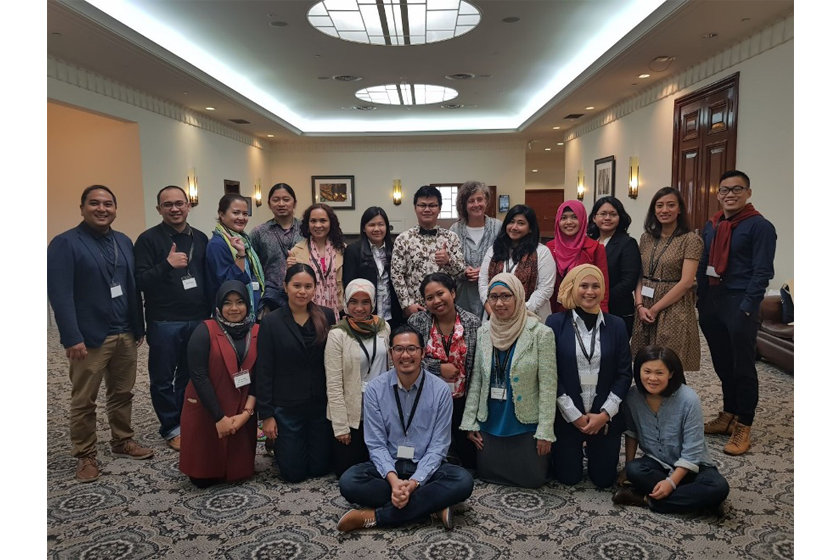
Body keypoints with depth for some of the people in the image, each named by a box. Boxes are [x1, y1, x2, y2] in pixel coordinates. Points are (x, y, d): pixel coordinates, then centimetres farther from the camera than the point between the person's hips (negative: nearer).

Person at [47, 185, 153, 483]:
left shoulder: (124, 242, 12)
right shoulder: (65, 243, -7)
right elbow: (59, 294, -14)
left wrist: (139, 326, 10)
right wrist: (72, 338, -19)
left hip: (125, 334, 5)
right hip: (90, 337, -5)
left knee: (122, 393, 16)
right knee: (84, 401, 7)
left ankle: (123, 442, 31)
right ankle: (85, 456, 21)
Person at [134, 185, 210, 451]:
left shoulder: (200, 238, 9)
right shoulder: (148, 239, -4)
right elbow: (139, 281, -11)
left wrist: (210, 312, 9)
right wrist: (167, 264, -24)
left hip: (198, 320, 4)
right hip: (163, 323, -3)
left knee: (191, 376, 11)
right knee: (163, 379, 6)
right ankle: (172, 429, 20)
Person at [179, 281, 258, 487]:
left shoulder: (256, 333, 1)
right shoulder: (204, 331, -10)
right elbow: (198, 377, -15)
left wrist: (246, 412, -12)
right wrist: (219, 418, -17)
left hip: (241, 414, 3)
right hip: (206, 413, -3)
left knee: (238, 472, 3)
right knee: (203, 478, 0)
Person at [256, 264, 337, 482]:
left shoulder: (327, 317, -2)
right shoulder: (271, 321, -8)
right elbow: (264, 371, -7)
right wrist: (266, 414, -8)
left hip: (321, 404, 2)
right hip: (286, 406, -2)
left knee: (320, 468, 12)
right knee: (293, 472, 8)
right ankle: (278, 445, 38)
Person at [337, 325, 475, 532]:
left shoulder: (440, 390, -9)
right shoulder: (375, 389, -6)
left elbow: (438, 446, -10)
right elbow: (376, 444, -8)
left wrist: (414, 482, -24)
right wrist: (393, 479, -25)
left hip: (425, 468, 0)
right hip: (388, 467, 1)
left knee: (463, 481, -30)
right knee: (348, 482, -28)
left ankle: (374, 516, -26)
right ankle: (432, 505, -21)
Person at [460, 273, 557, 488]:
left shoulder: (540, 333, -14)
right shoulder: (483, 332, -1)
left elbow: (548, 386, -13)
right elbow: (476, 381, 4)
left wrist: (545, 431, -13)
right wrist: (469, 422, 2)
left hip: (526, 423, -4)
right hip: (491, 422, 4)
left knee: (531, 478, 5)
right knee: (487, 474, 12)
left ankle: (542, 458, 37)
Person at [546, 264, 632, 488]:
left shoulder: (616, 325, 0)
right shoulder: (556, 323, -7)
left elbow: (624, 374, 0)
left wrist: (605, 413, -10)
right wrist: (574, 415, -11)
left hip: (605, 416, 2)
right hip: (566, 416, -1)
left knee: (604, 479, 7)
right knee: (569, 477, 6)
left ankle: (591, 451, 39)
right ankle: (578, 453, 38)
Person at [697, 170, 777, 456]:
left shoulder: (760, 226, -8)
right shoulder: (711, 226, 12)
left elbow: (762, 272, -13)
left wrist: (746, 308, -19)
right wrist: (701, 301, 9)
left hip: (739, 304, -6)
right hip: (712, 301, 6)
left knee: (742, 367, 3)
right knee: (722, 365, 15)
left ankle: (743, 426, 15)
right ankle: (729, 415, 29)